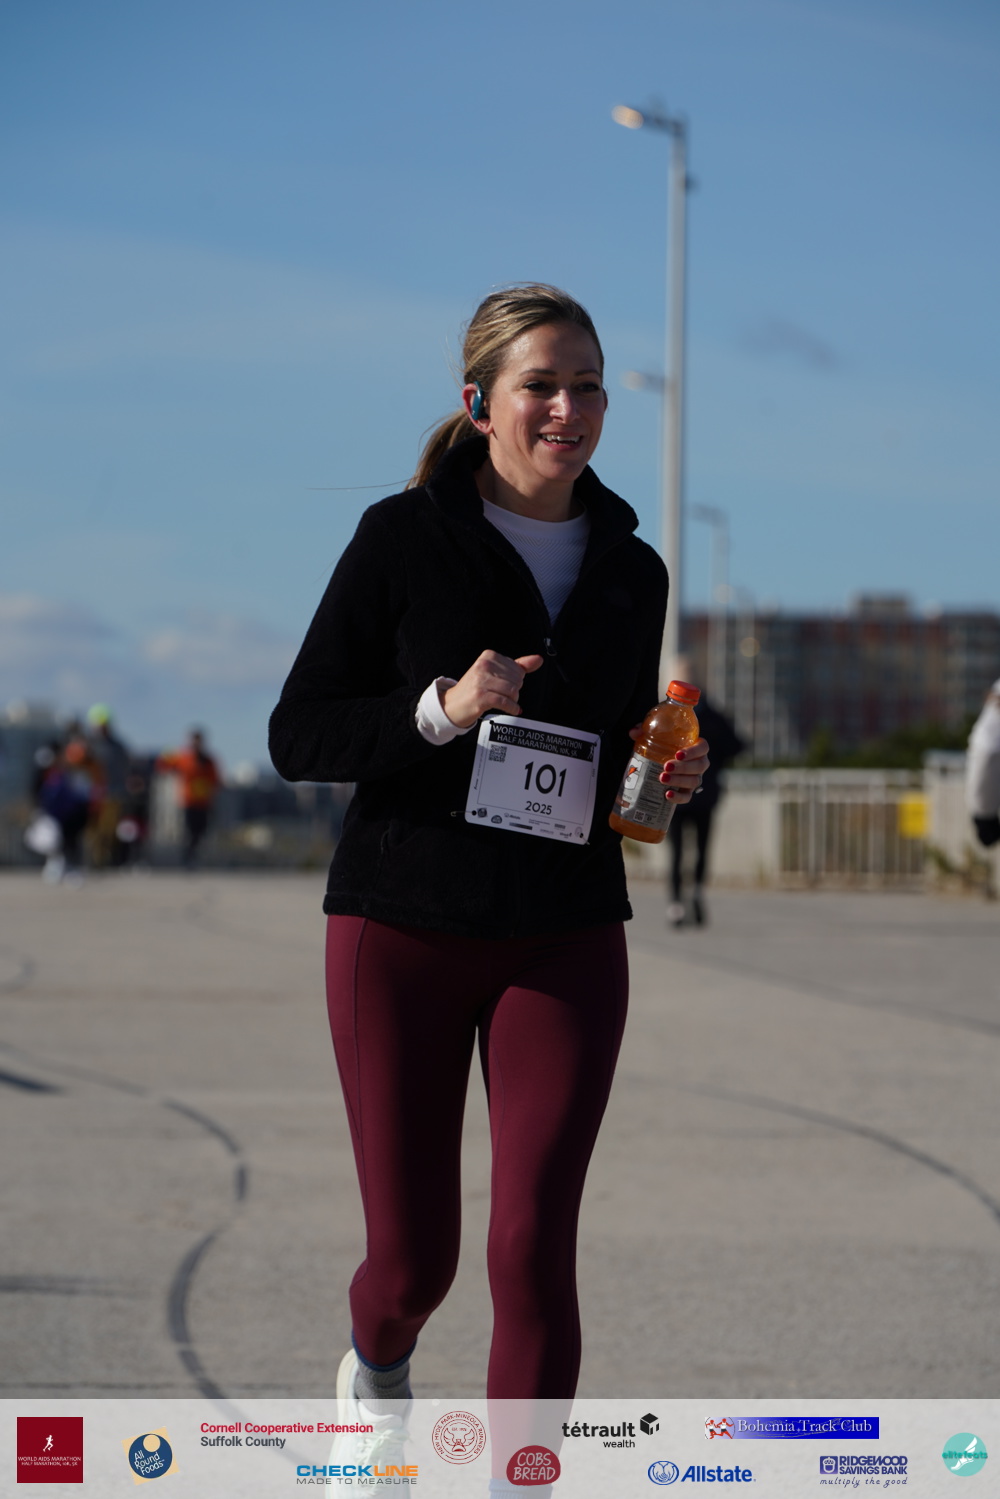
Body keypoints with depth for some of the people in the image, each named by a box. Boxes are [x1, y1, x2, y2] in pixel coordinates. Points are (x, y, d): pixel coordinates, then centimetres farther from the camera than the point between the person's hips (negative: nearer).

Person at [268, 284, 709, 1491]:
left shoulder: (631, 571, 8)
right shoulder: (404, 539, -4)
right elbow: (297, 737, -5)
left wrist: (669, 781, -1)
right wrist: (441, 709, -20)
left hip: (565, 943, 2)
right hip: (403, 935, -2)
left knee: (533, 1246, -11)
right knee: (414, 1253, 6)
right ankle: (376, 1367, 42)